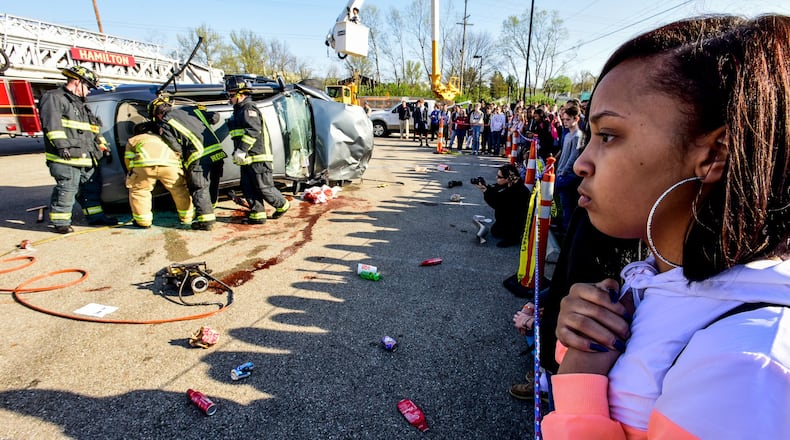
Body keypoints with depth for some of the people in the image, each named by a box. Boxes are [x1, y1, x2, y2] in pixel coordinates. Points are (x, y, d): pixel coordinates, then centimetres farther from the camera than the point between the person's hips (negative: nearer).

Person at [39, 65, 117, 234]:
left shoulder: (81, 104, 26)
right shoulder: (53, 98, -2)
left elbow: (94, 129, 29)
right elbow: (52, 124, -16)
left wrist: (104, 147, 24)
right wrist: (61, 145, -25)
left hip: (88, 158, 9)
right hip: (66, 157, -9)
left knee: (92, 188, 14)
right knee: (67, 189, -8)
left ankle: (95, 216, 24)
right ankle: (60, 222, 2)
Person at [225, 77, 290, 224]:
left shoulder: (248, 108, -11)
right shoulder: (240, 110, 22)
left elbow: (253, 131, -25)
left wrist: (241, 149, -27)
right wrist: (239, 152, 19)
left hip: (258, 157, -10)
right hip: (247, 159, 10)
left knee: (264, 187, -4)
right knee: (248, 187, 7)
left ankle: (282, 205, 16)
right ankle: (258, 215, 12)